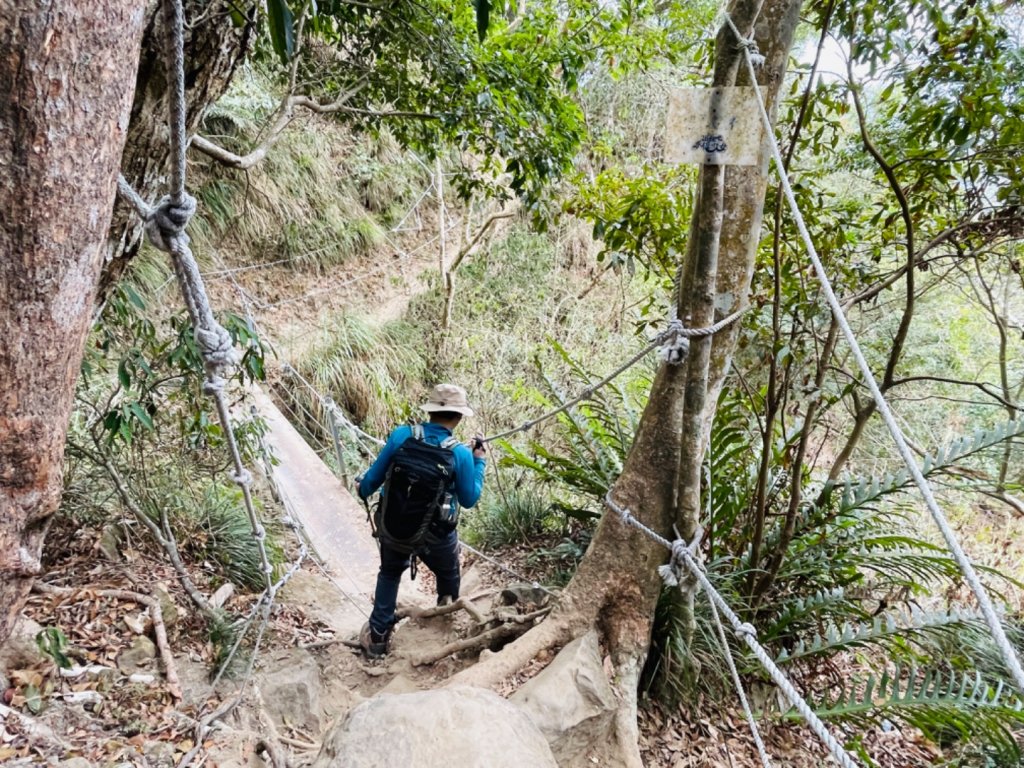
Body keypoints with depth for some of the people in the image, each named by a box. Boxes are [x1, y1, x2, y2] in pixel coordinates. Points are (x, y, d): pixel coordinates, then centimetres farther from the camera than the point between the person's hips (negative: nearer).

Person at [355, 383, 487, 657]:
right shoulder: (461, 453, -20)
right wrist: (479, 461, 4)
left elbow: (376, 475, -3)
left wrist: (363, 489, 20)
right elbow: (469, 499, -7)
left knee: (389, 574, 27)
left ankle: (377, 636, 32)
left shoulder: (401, 435, -15)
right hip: (436, 535, -2)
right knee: (448, 577, 27)